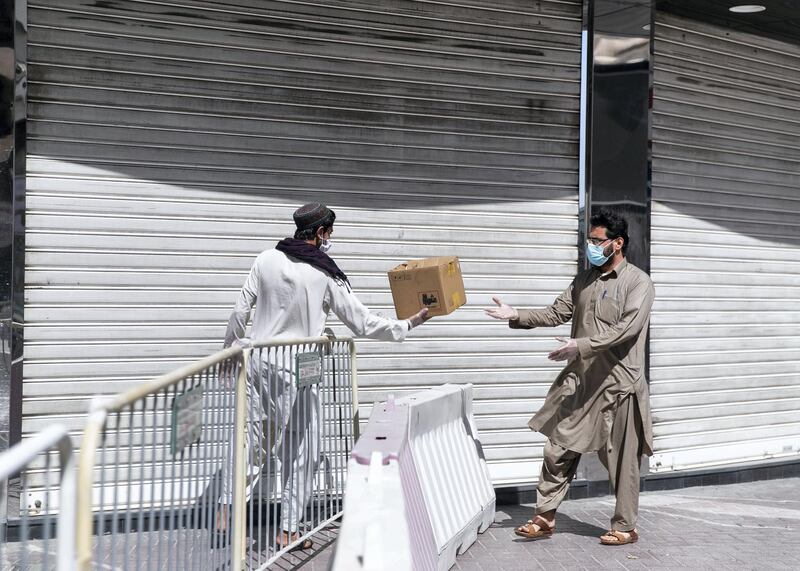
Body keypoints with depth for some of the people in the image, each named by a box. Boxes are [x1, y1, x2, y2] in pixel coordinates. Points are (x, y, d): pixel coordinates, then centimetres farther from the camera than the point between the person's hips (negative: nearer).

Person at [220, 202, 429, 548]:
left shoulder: (266, 260, 3)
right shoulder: (327, 276, -6)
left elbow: (241, 311, 5)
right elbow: (363, 324, -3)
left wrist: (230, 352, 16)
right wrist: (409, 324, 8)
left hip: (256, 361, 5)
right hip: (294, 372, -4)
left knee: (251, 438, 12)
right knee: (301, 450, 6)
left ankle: (227, 513, 11)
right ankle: (288, 531, 11)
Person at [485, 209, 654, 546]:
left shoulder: (638, 282, -8)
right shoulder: (584, 280, 12)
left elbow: (626, 328, -21)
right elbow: (556, 314, 9)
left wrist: (580, 345, -29)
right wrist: (517, 316, -5)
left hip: (617, 384, -6)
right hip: (579, 381, 6)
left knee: (622, 460, 5)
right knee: (558, 449, 6)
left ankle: (625, 527, 19)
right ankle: (544, 518, 15)